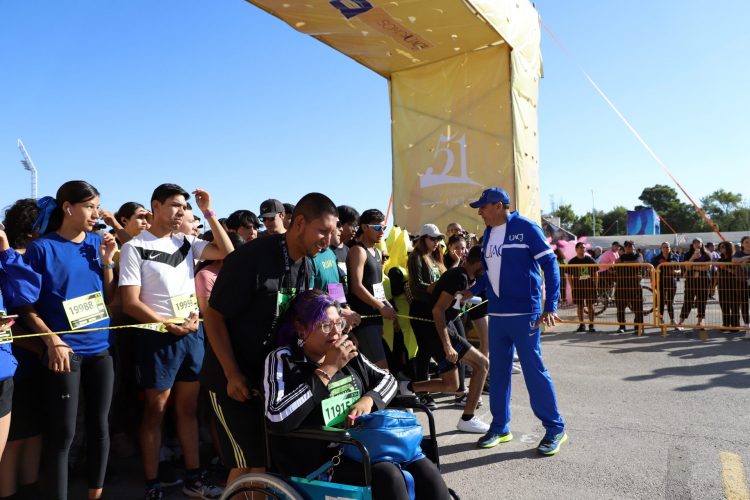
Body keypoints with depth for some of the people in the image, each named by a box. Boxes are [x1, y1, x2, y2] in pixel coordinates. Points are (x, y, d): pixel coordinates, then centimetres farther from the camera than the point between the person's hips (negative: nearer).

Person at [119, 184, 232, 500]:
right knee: (156, 410, 6)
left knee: (188, 407, 13)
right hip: (158, 337, -5)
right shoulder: (135, 248, -6)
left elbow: (227, 252, -1)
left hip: (193, 334, 5)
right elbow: (130, 303, -10)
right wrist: (171, 325, -14)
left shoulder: (186, 242, 9)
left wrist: (208, 213, -2)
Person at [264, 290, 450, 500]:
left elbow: (387, 379, 18)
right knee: (388, 476, -29)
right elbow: (277, 419, -20)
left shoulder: (348, 354, 11)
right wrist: (327, 370, -17)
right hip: (321, 458, -5)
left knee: (426, 470, -17)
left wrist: (368, 399, -6)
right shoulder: (283, 359, -6)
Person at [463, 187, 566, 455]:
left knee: (534, 370, -1)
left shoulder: (526, 228, -8)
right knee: (498, 371, 11)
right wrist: (472, 291, 10)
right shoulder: (488, 233, 12)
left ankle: (555, 429, 15)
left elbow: (550, 265, -10)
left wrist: (550, 307, -17)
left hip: (524, 312, -7)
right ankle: (500, 427, 23)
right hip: (496, 313, 7)